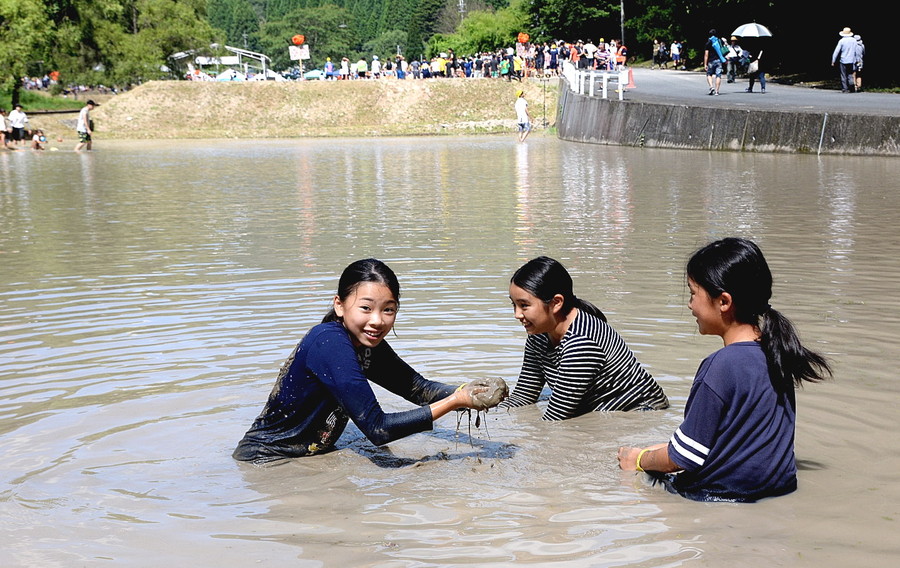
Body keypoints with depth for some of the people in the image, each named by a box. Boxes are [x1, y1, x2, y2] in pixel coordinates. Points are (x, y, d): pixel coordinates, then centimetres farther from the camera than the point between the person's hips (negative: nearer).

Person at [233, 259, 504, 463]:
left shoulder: (368, 345, -1)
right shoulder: (329, 342, -27)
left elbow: (417, 387, 6)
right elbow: (378, 428, -29)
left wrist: (465, 391, -14)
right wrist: (455, 402, -28)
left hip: (309, 455, 8)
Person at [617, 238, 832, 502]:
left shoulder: (721, 367, -22)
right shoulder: (774, 351, 2)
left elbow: (684, 458, -15)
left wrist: (640, 460, 6)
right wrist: (664, 448, 17)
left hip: (725, 495, -8)